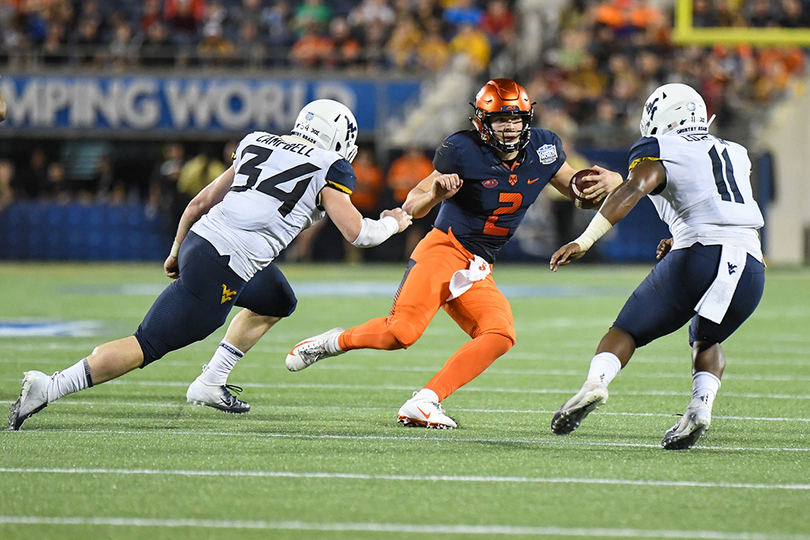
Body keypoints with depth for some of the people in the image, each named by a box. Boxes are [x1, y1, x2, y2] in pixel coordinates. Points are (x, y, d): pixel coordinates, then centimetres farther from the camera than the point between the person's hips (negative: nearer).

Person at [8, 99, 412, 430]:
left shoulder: (257, 146, 20)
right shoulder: (327, 170, 2)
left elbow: (201, 202, 22)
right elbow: (358, 234, 1)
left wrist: (177, 251, 34)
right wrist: (393, 223, 21)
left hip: (200, 238, 8)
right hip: (218, 270, -8)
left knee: (276, 303, 31)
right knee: (146, 348, -5)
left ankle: (210, 384, 26)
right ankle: (48, 388, -11)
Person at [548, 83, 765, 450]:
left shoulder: (660, 153, 8)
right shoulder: (735, 155, 28)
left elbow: (634, 189, -10)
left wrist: (585, 240, -18)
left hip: (701, 257, -5)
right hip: (751, 266, 5)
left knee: (628, 331, 9)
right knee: (706, 341, 29)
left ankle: (596, 382, -19)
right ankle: (700, 406, 3)